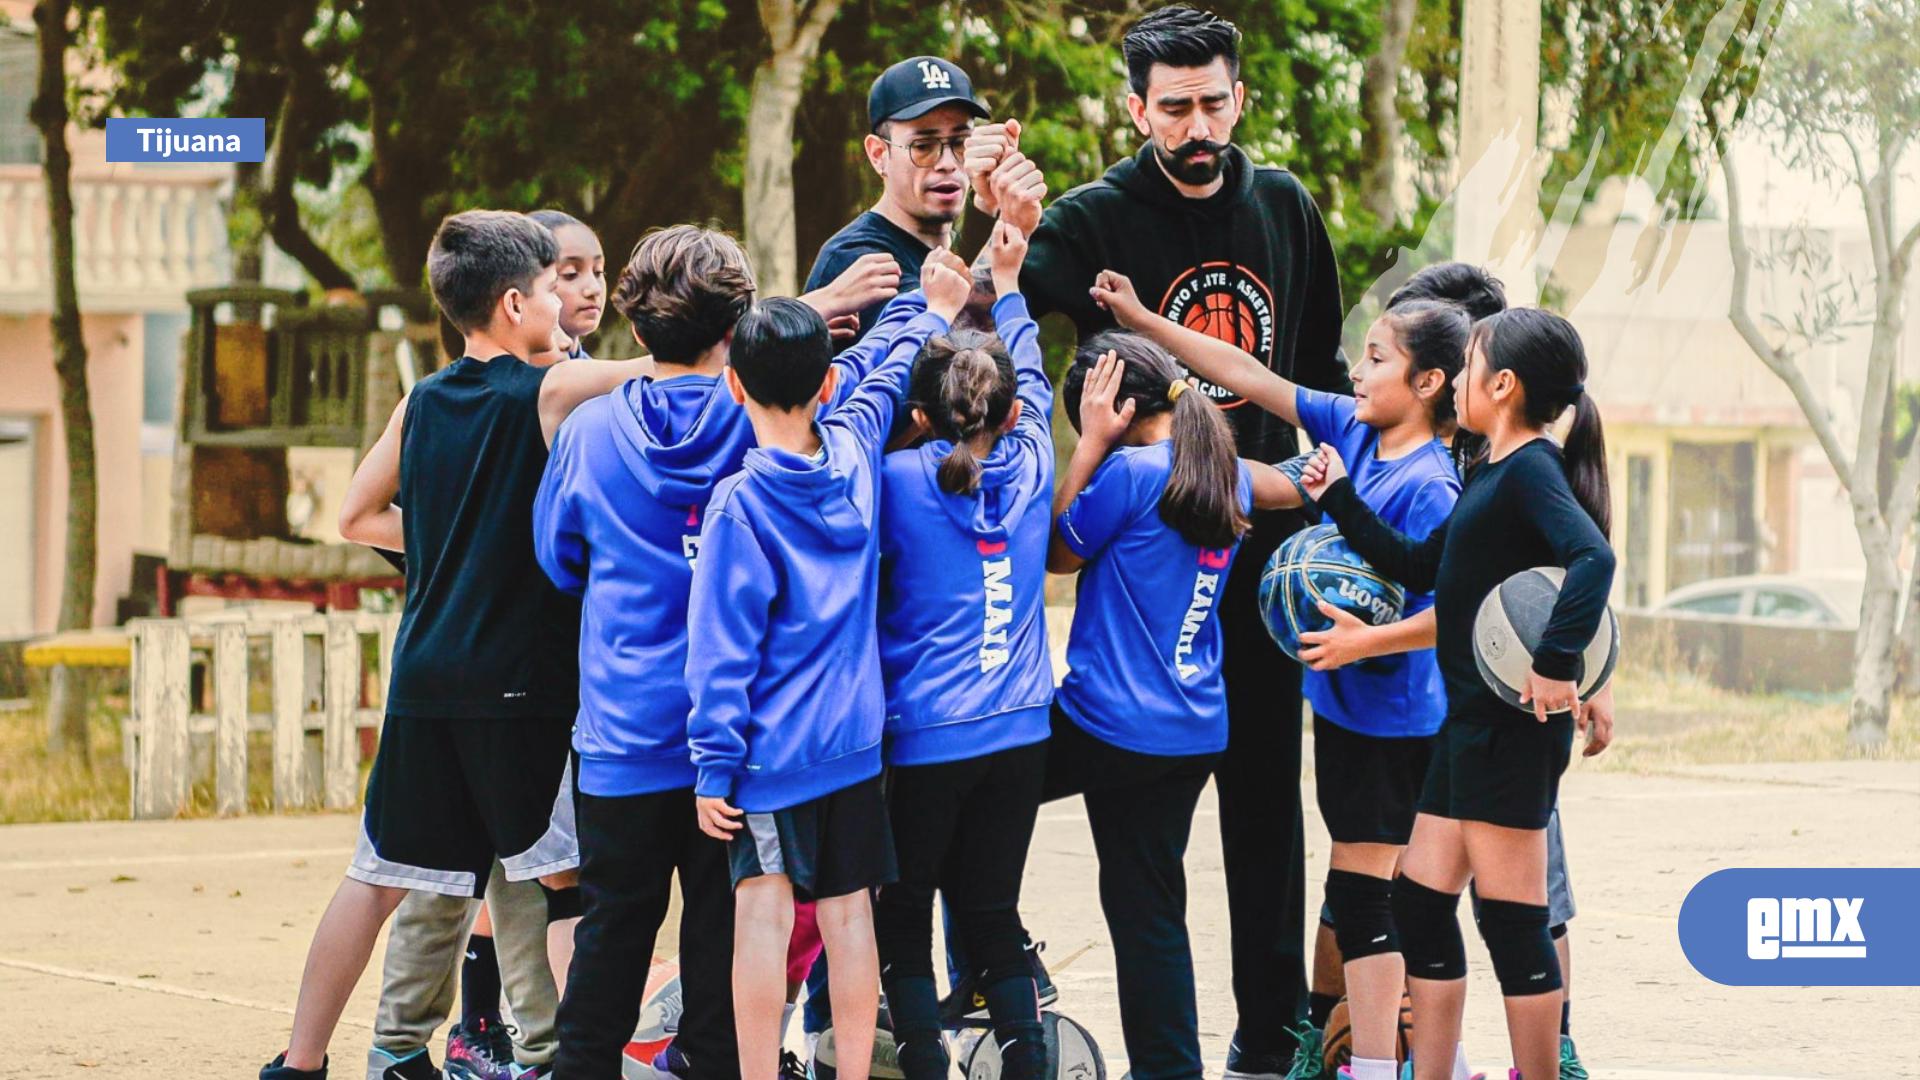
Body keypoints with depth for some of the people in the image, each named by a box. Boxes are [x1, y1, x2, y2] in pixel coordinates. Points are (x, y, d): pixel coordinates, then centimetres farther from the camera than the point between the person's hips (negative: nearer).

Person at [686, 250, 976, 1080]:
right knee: (849, 916, 9)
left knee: (763, 914, -5)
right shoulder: (855, 453, 1)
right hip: (853, 736, 5)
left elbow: (722, 652, -14)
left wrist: (714, 767, -11)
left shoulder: (740, 504, -14)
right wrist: (934, 315, 42)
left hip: (770, 747, -5)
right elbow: (885, 384, 24)